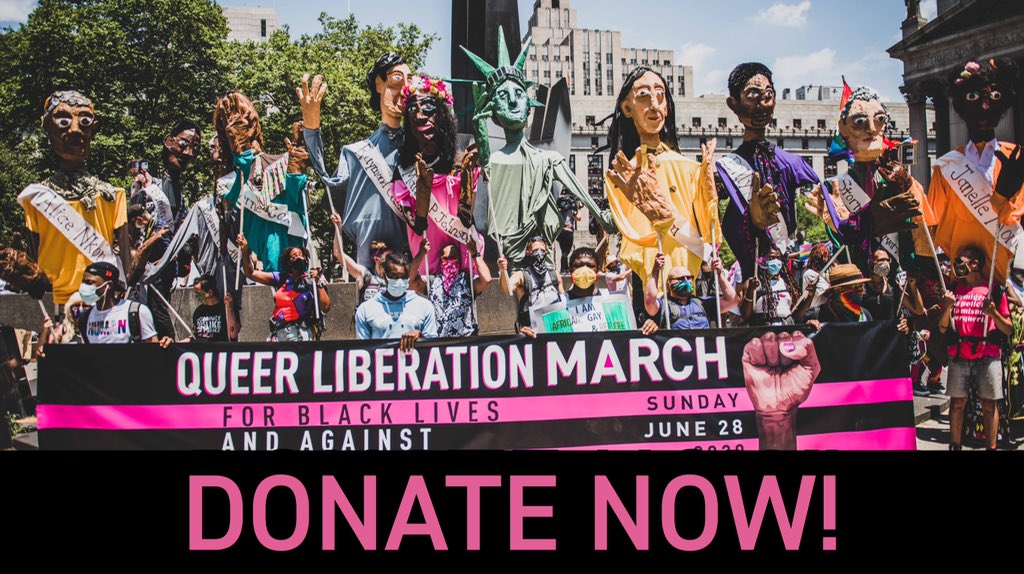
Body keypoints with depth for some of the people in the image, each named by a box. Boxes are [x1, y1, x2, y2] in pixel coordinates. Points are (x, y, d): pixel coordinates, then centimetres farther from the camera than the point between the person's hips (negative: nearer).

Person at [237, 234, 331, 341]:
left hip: (301, 332, -3)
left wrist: (318, 283, -10)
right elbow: (251, 274, 16)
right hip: (279, 331, 4)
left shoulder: (312, 280, 6)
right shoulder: (281, 278, 16)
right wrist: (245, 252, 5)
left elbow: (325, 307, -5)